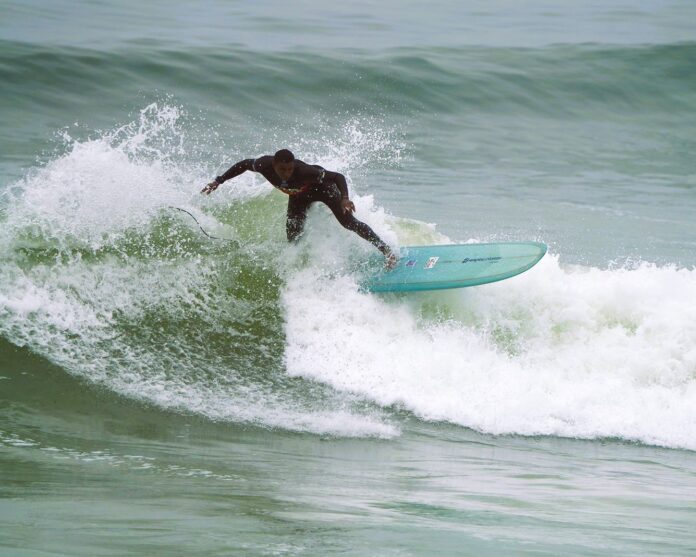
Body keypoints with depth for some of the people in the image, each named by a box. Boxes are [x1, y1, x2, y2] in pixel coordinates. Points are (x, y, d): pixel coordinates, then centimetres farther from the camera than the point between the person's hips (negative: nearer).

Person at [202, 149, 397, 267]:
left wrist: (344, 199, -54)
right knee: (294, 237, -7)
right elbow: (243, 165, -11)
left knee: (348, 222, -13)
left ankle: (386, 250, -1)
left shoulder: (303, 170, -43)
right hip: (299, 196, 5)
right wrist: (218, 181, -9)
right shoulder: (264, 165, -33)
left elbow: (338, 177, -38)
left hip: (322, 188, -5)